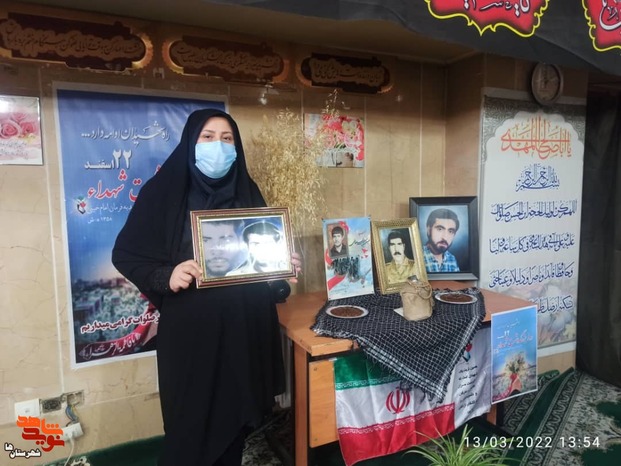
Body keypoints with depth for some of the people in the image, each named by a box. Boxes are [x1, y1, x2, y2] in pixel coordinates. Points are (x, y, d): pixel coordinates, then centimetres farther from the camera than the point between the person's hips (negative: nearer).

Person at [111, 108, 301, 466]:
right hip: (190, 330, -3)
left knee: (234, 416, 15)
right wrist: (166, 277, -21)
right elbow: (126, 253, -5)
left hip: (245, 328, 4)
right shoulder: (164, 191, -5)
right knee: (191, 424, 9)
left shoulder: (247, 192, 7)